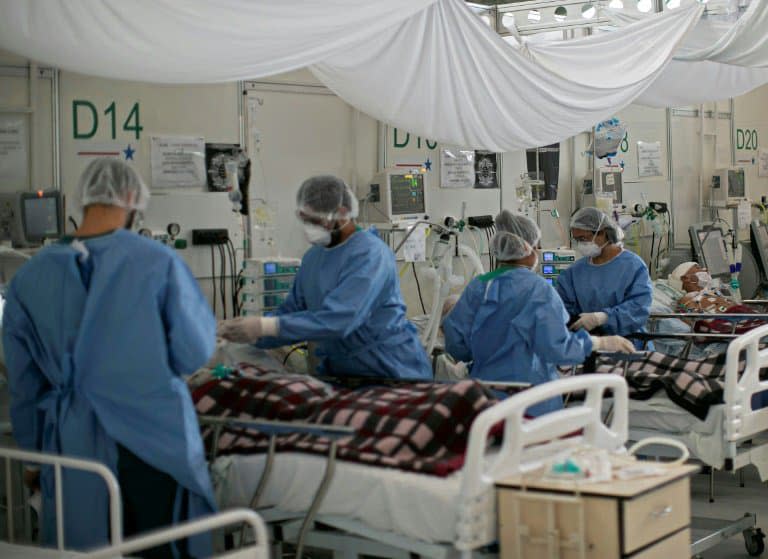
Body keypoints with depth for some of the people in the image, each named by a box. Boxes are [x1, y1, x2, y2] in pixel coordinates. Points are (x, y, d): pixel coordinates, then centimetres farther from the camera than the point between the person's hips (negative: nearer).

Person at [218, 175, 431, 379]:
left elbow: (338, 320, -25)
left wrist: (265, 326, -26)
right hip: (338, 372, 6)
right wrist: (249, 334, -7)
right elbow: (292, 312, 11)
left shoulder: (369, 254, -15)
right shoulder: (313, 257, 9)